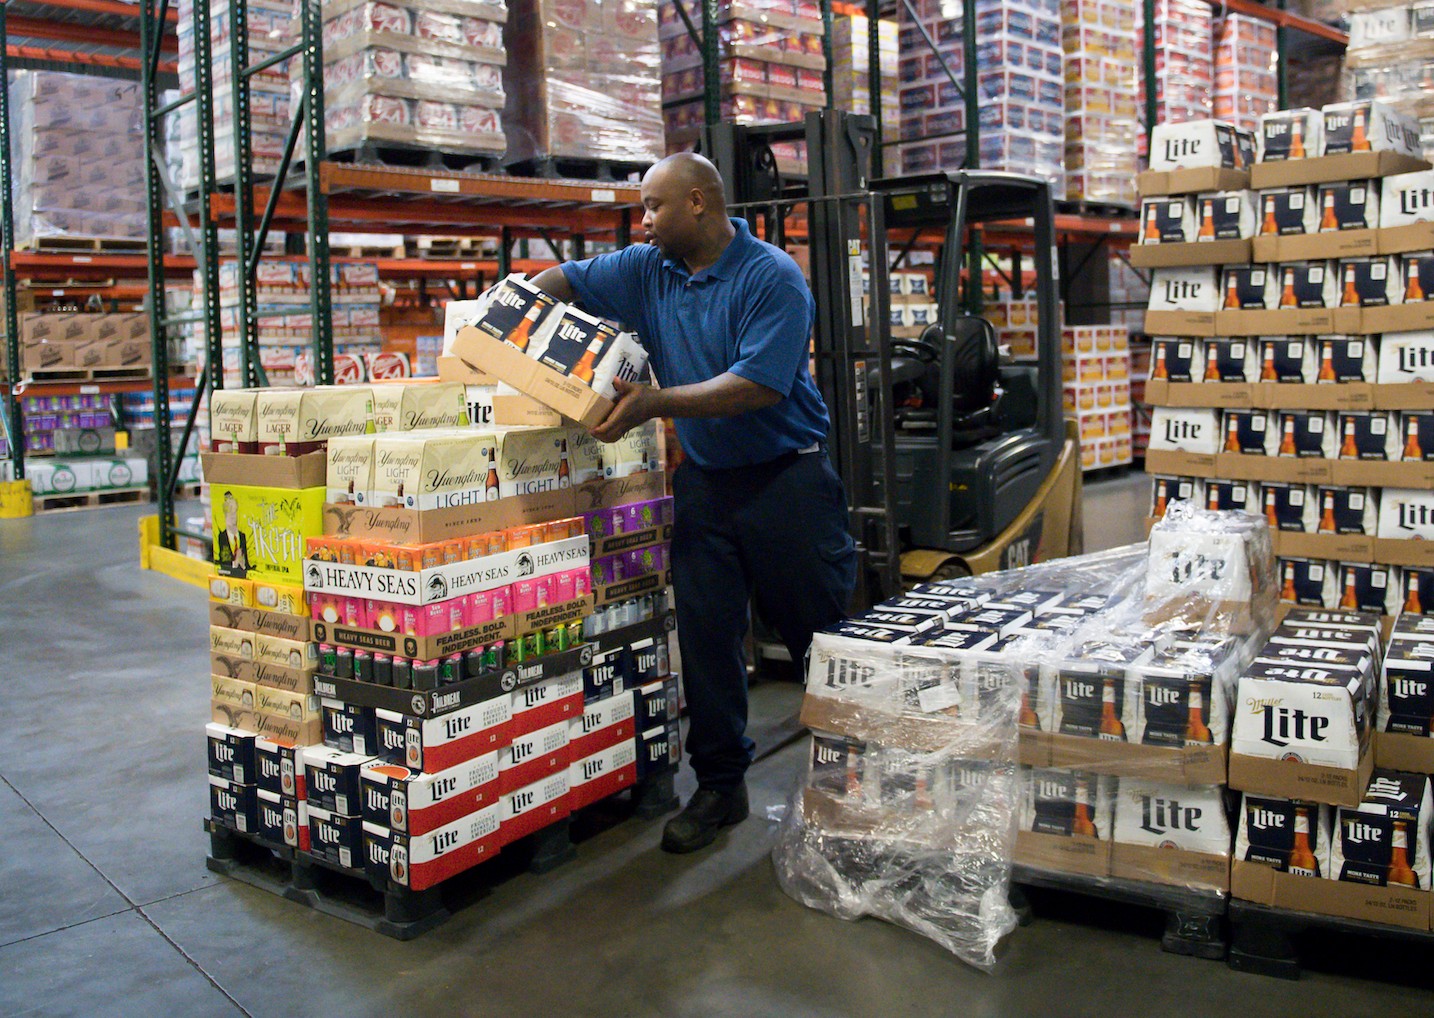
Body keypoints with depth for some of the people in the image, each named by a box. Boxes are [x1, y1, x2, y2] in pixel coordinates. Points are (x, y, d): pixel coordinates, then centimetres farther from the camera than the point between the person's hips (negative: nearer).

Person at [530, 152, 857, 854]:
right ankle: (720, 784, 17)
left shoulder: (774, 279, -14)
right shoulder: (649, 270, 6)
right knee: (705, 635, 5)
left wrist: (655, 403, -30)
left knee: (822, 636, 4)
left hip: (787, 478, -5)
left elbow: (757, 385, -24)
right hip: (703, 479, 6)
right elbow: (564, 281, 14)